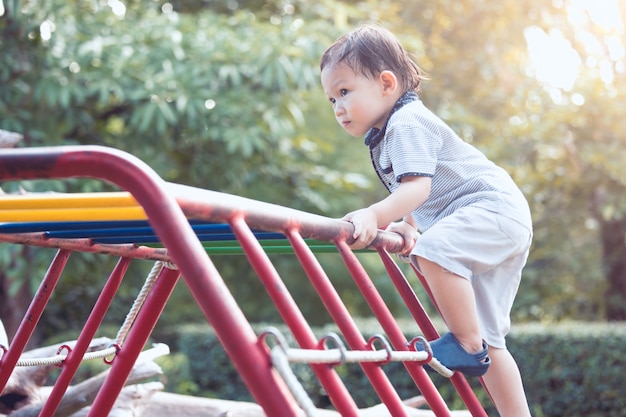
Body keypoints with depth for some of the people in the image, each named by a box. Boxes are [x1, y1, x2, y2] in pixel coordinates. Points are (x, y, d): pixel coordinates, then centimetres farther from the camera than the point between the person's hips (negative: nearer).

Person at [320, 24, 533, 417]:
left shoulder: (408, 123, -14)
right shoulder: (385, 136, 18)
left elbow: (417, 186, -30)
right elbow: (411, 194, 28)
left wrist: (376, 215, -43)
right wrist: (406, 226, 12)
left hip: (494, 207, -11)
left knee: (434, 251, -36)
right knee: (488, 339, 10)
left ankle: (468, 344, -22)